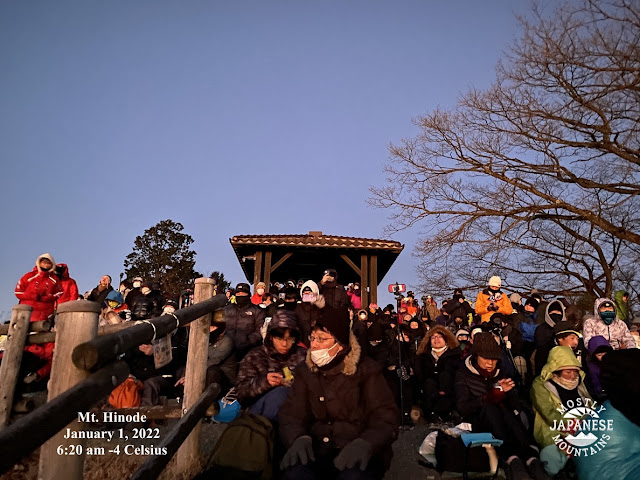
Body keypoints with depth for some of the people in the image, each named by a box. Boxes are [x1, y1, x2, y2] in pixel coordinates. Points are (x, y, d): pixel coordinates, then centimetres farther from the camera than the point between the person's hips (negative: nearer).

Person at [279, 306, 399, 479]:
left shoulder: (365, 369, -1)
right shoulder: (305, 371, 8)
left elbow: (385, 418, -7)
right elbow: (291, 414, 0)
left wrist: (364, 444, -27)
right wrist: (299, 438, -23)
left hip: (358, 452, -2)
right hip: (318, 449, 2)